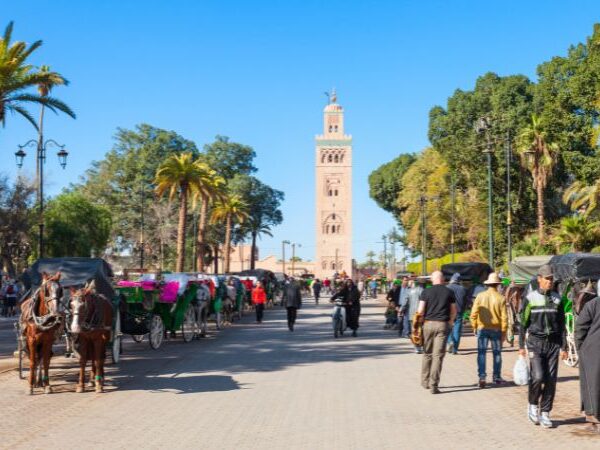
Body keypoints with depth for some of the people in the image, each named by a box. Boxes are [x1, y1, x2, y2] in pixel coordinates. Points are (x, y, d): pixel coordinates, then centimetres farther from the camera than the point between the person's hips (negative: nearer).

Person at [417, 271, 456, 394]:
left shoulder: (426, 292, -1)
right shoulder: (449, 292, 3)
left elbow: (420, 311, -6)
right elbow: (454, 311, 6)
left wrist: (420, 322, 10)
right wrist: (450, 321, 22)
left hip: (428, 324, 0)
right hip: (443, 325, 0)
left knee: (427, 354, 15)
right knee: (438, 355, -1)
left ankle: (425, 381, 23)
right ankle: (434, 385, -6)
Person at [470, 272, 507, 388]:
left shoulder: (480, 296, -5)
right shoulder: (501, 299, -9)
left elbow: (474, 313, -5)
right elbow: (504, 318, -8)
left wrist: (474, 326, 8)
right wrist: (504, 332, 1)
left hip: (482, 329, 0)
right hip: (496, 329, 0)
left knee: (481, 353, 2)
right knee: (497, 353, 14)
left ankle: (482, 377, -8)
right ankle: (497, 377, 22)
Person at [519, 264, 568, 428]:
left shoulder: (557, 299, 7)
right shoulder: (530, 298, -1)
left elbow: (562, 324, 10)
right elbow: (523, 323, 1)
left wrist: (564, 347, 4)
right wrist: (521, 346, -3)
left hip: (553, 343, 3)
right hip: (535, 342, -3)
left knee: (551, 380, 1)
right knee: (538, 377, -14)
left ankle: (545, 413, 12)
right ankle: (533, 405, 11)